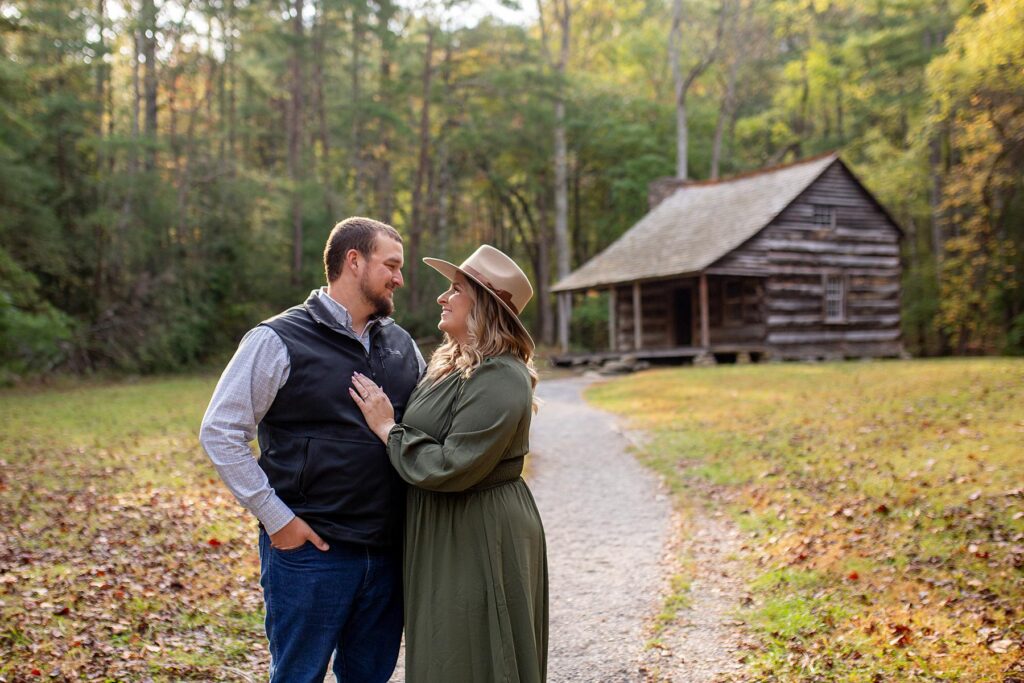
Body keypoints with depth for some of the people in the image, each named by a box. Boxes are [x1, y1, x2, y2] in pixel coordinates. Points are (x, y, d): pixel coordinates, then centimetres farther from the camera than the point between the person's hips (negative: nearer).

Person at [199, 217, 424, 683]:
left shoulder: (401, 345, 10)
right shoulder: (278, 341, -8)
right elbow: (220, 432, -9)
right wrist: (276, 518, -12)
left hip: (387, 553, 6)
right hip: (310, 550, -5)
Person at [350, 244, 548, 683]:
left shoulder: (499, 379, -21)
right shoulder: (450, 364, 11)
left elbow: (451, 468, -25)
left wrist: (387, 428, -16)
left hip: (479, 538, -10)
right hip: (443, 535, 10)